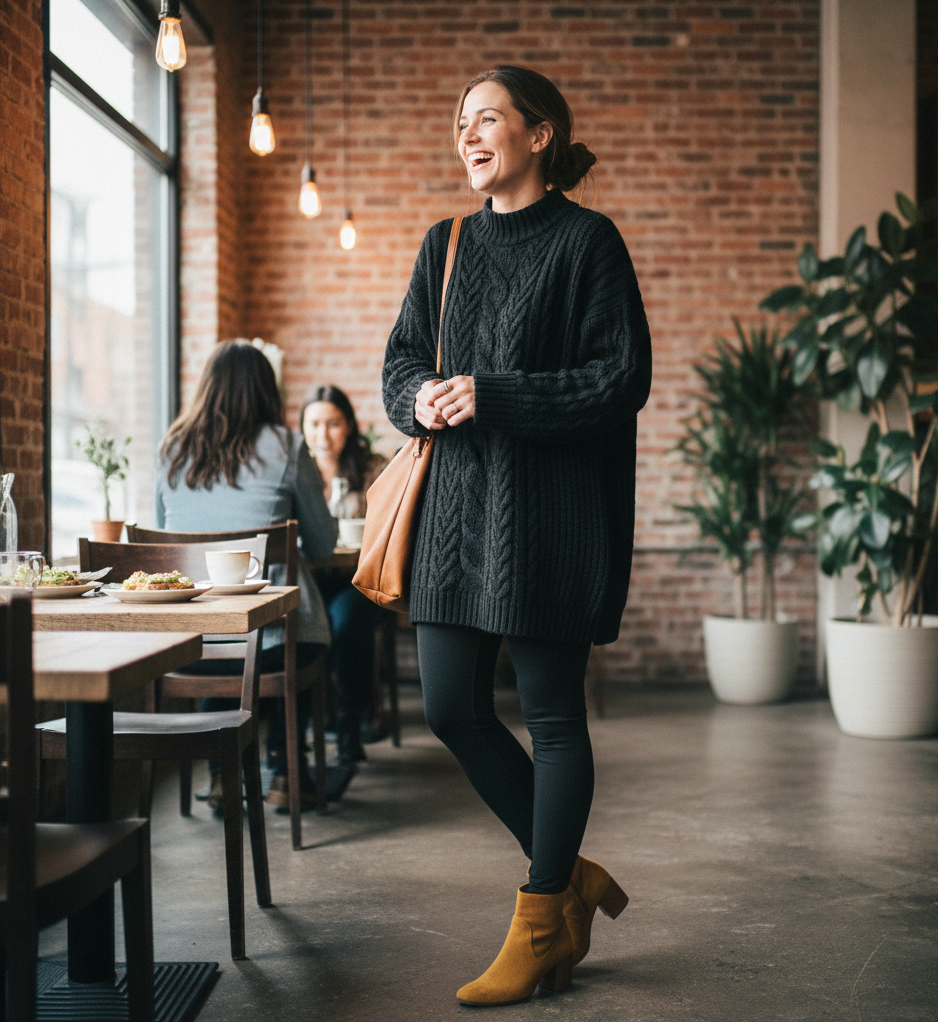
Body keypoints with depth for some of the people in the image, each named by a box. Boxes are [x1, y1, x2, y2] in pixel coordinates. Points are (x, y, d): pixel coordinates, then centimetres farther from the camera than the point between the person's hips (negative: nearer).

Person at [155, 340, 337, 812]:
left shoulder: (174, 447, 7)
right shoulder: (284, 447, -4)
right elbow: (323, 546, 5)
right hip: (263, 642, -3)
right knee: (306, 644, 30)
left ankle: (221, 777, 30)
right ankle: (284, 775, 32)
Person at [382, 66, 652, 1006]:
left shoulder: (585, 241, -3)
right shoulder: (445, 246, 14)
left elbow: (621, 381, -10)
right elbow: (399, 362, 16)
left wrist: (491, 396, -17)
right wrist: (421, 397, -8)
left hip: (549, 506, -6)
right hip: (457, 502, 6)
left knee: (551, 714, 1)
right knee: (451, 707, 4)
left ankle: (540, 926, 14)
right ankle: (571, 877, 22)